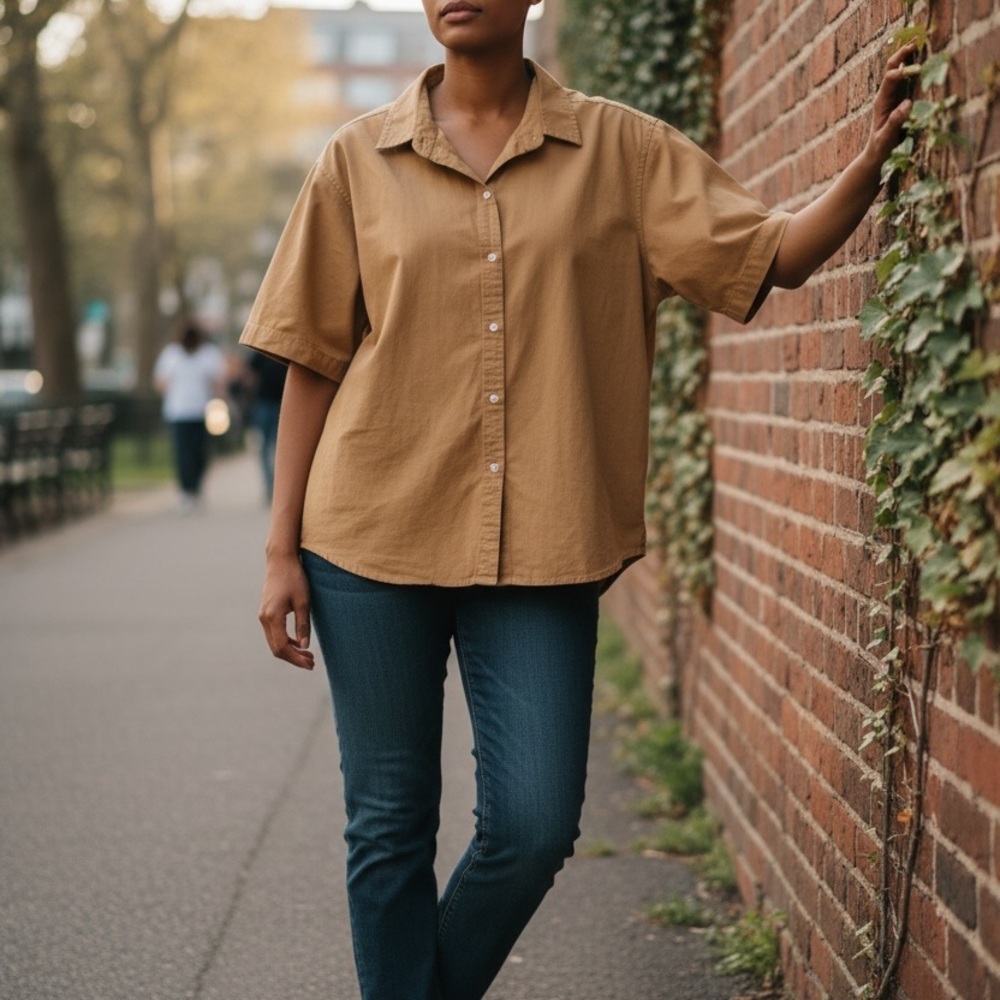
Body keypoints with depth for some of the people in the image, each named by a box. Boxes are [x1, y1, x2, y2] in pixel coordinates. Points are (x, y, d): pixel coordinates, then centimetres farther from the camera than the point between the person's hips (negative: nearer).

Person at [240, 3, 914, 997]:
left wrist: (871, 161, -20)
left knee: (534, 827, -1)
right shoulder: (357, 159, 5)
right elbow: (313, 363, 6)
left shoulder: (621, 150, 5)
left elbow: (775, 255, -2)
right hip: (373, 536, 0)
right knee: (389, 825, 5)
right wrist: (282, 550, 3)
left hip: (542, 546, 0)